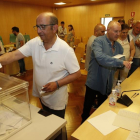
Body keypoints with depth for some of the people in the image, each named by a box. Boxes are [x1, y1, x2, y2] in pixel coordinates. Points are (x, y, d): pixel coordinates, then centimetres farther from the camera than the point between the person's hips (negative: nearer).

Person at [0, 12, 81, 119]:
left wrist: (57, 84, -26)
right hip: (42, 96, 5)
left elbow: (77, 73, -17)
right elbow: (14, 55, -15)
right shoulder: (34, 43, -10)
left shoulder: (66, 50, -24)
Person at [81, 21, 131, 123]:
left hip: (107, 84, 6)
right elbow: (100, 57, -34)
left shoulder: (118, 46, 6)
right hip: (94, 82, -5)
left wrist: (125, 63, -14)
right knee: (87, 106, 13)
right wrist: (120, 62, -34)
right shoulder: (99, 41, -15)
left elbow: (122, 61, 10)